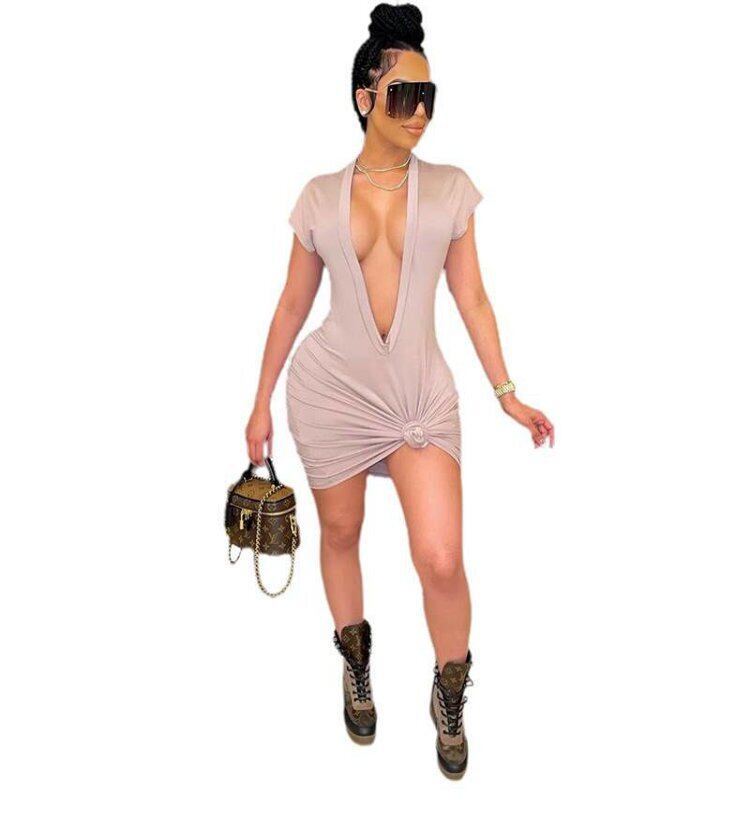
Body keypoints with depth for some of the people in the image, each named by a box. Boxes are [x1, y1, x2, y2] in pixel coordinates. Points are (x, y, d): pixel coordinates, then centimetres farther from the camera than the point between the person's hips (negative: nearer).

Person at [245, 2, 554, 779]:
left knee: (441, 560, -10)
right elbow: (293, 304, 7)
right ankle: (356, 667, 41)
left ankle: (449, 697, 17)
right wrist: (262, 402, 8)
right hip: (333, 390, 1)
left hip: (422, 392, 0)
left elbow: (471, 297, 5)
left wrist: (506, 392, -1)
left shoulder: (451, 188, 2)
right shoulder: (321, 196, 2)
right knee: (340, 535, 14)